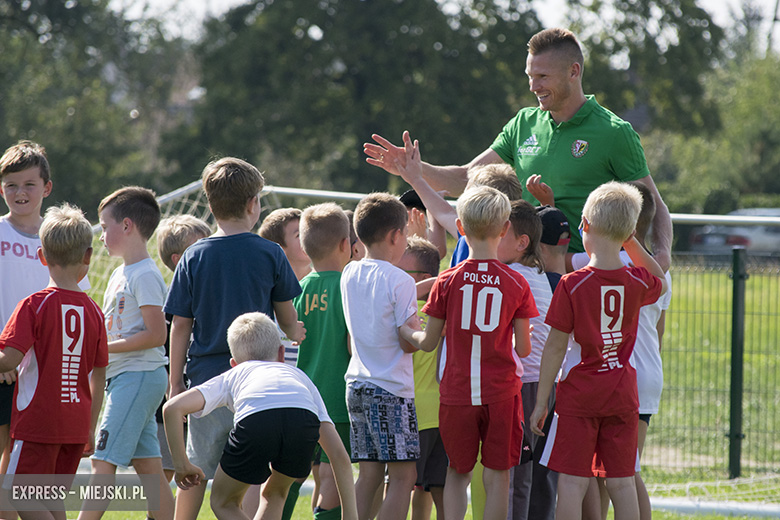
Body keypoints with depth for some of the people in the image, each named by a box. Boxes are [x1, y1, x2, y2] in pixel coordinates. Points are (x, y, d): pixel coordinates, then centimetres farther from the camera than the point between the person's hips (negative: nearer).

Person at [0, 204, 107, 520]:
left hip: (38, 424, -5)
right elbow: (99, 378, 11)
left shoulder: (34, 306, -10)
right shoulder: (93, 311, 5)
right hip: (76, 425, 5)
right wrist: (90, 429, 20)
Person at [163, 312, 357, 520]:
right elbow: (339, 454, 32)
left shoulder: (231, 377, 38)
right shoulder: (298, 375, 41)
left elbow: (173, 408, 20)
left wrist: (182, 465, 31)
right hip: (304, 422, 2)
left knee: (224, 503, 22)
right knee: (273, 494, 31)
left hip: (254, 418, -2)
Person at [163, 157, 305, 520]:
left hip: (206, 377, 2)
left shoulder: (193, 257, 0)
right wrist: (294, 334, 32)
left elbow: (180, 327, 1)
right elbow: (287, 317, 9)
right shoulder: (269, 255, -3)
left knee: (195, 470, 12)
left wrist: (176, 385, 7)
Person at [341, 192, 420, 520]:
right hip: (392, 389, -7)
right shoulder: (400, 282, -11)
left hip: (357, 385, 7)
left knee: (368, 474, 9)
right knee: (403, 475, -4)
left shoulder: (349, 275, 9)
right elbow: (408, 343, -14)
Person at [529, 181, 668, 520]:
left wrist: (541, 401, -2)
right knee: (621, 482, 7)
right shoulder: (637, 283, -2)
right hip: (623, 395, 4)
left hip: (579, 395, -3)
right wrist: (629, 241, 19)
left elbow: (555, 348, -9)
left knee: (572, 483, -2)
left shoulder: (572, 285, -12)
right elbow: (661, 282, 26)